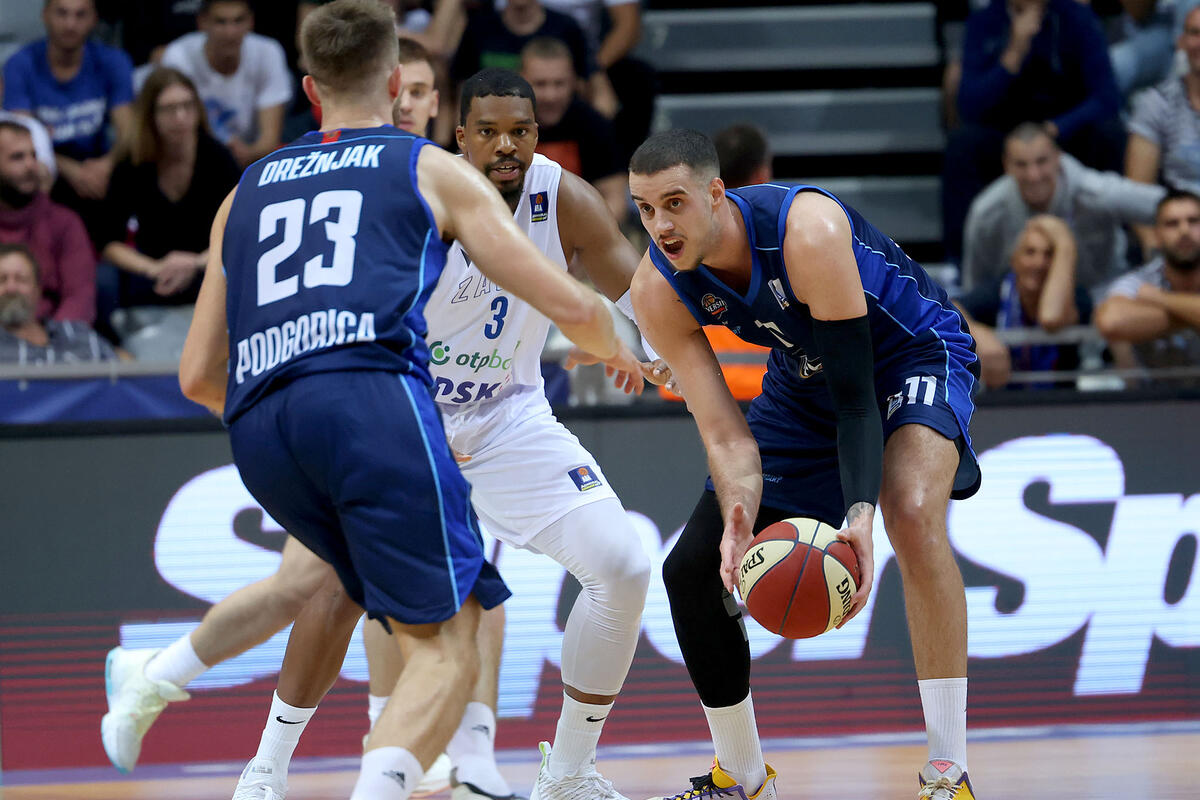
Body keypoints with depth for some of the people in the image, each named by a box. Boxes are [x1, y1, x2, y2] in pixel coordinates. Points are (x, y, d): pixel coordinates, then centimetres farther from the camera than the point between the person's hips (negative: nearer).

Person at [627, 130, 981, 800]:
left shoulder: (808, 234, -36)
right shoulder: (659, 290, -20)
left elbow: (855, 395, -33)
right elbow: (725, 435, -21)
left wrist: (860, 515, -48)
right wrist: (737, 525, -42)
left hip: (913, 355, -6)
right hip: (804, 380, 6)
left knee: (913, 511, -36)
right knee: (693, 571, -1)